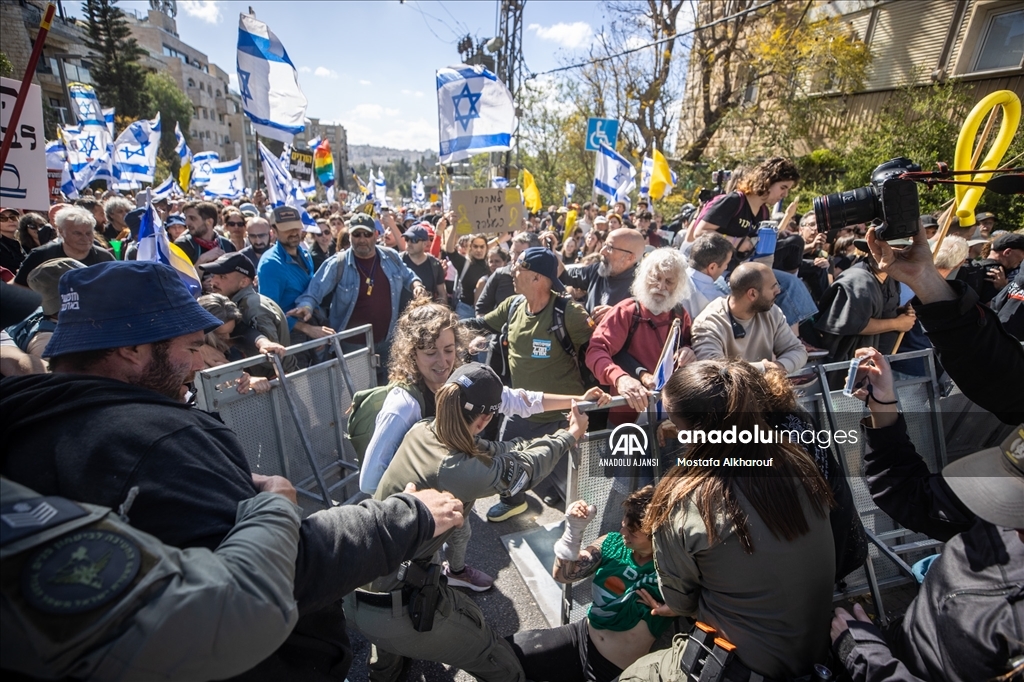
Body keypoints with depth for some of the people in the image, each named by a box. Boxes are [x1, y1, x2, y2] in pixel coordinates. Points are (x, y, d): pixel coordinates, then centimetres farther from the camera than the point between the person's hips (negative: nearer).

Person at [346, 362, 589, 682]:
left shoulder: (419, 432, -8)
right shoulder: (463, 473, -27)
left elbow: (490, 450, 3)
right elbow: (526, 465, -8)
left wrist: (551, 438, 13)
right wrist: (570, 435, 9)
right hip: (394, 616, -7)